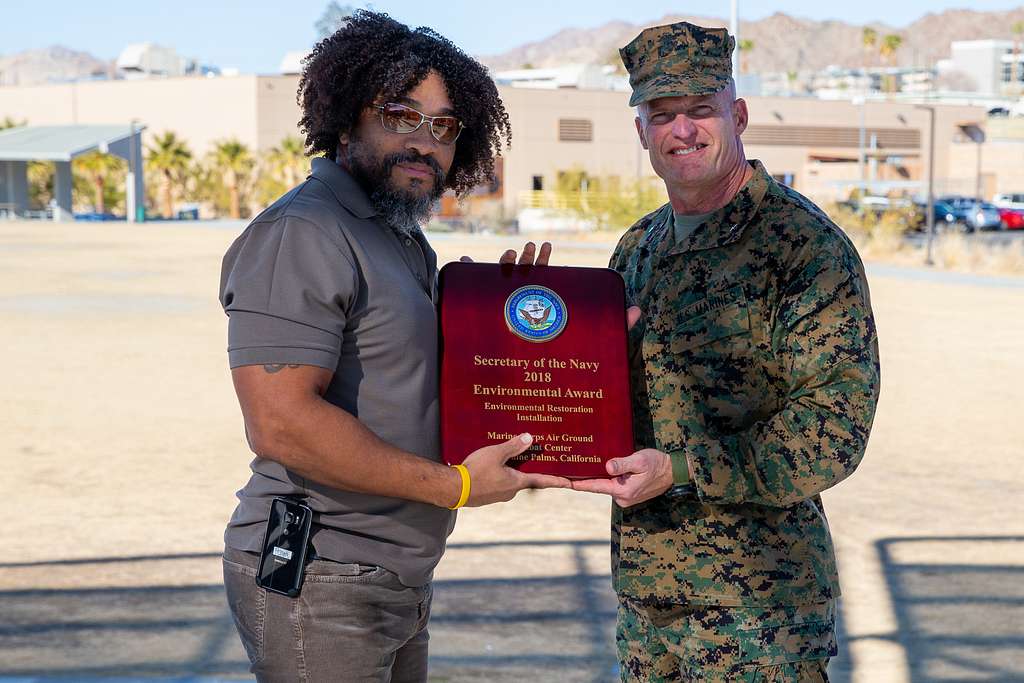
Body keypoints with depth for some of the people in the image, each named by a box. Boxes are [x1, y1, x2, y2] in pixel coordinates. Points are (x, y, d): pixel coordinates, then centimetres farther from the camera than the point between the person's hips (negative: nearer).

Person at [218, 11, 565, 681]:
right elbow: (280, 422, -25)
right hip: (319, 585, -10)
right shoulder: (301, 234, -16)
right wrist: (455, 485, -20)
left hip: (399, 577, 10)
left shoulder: (405, 238, 17)